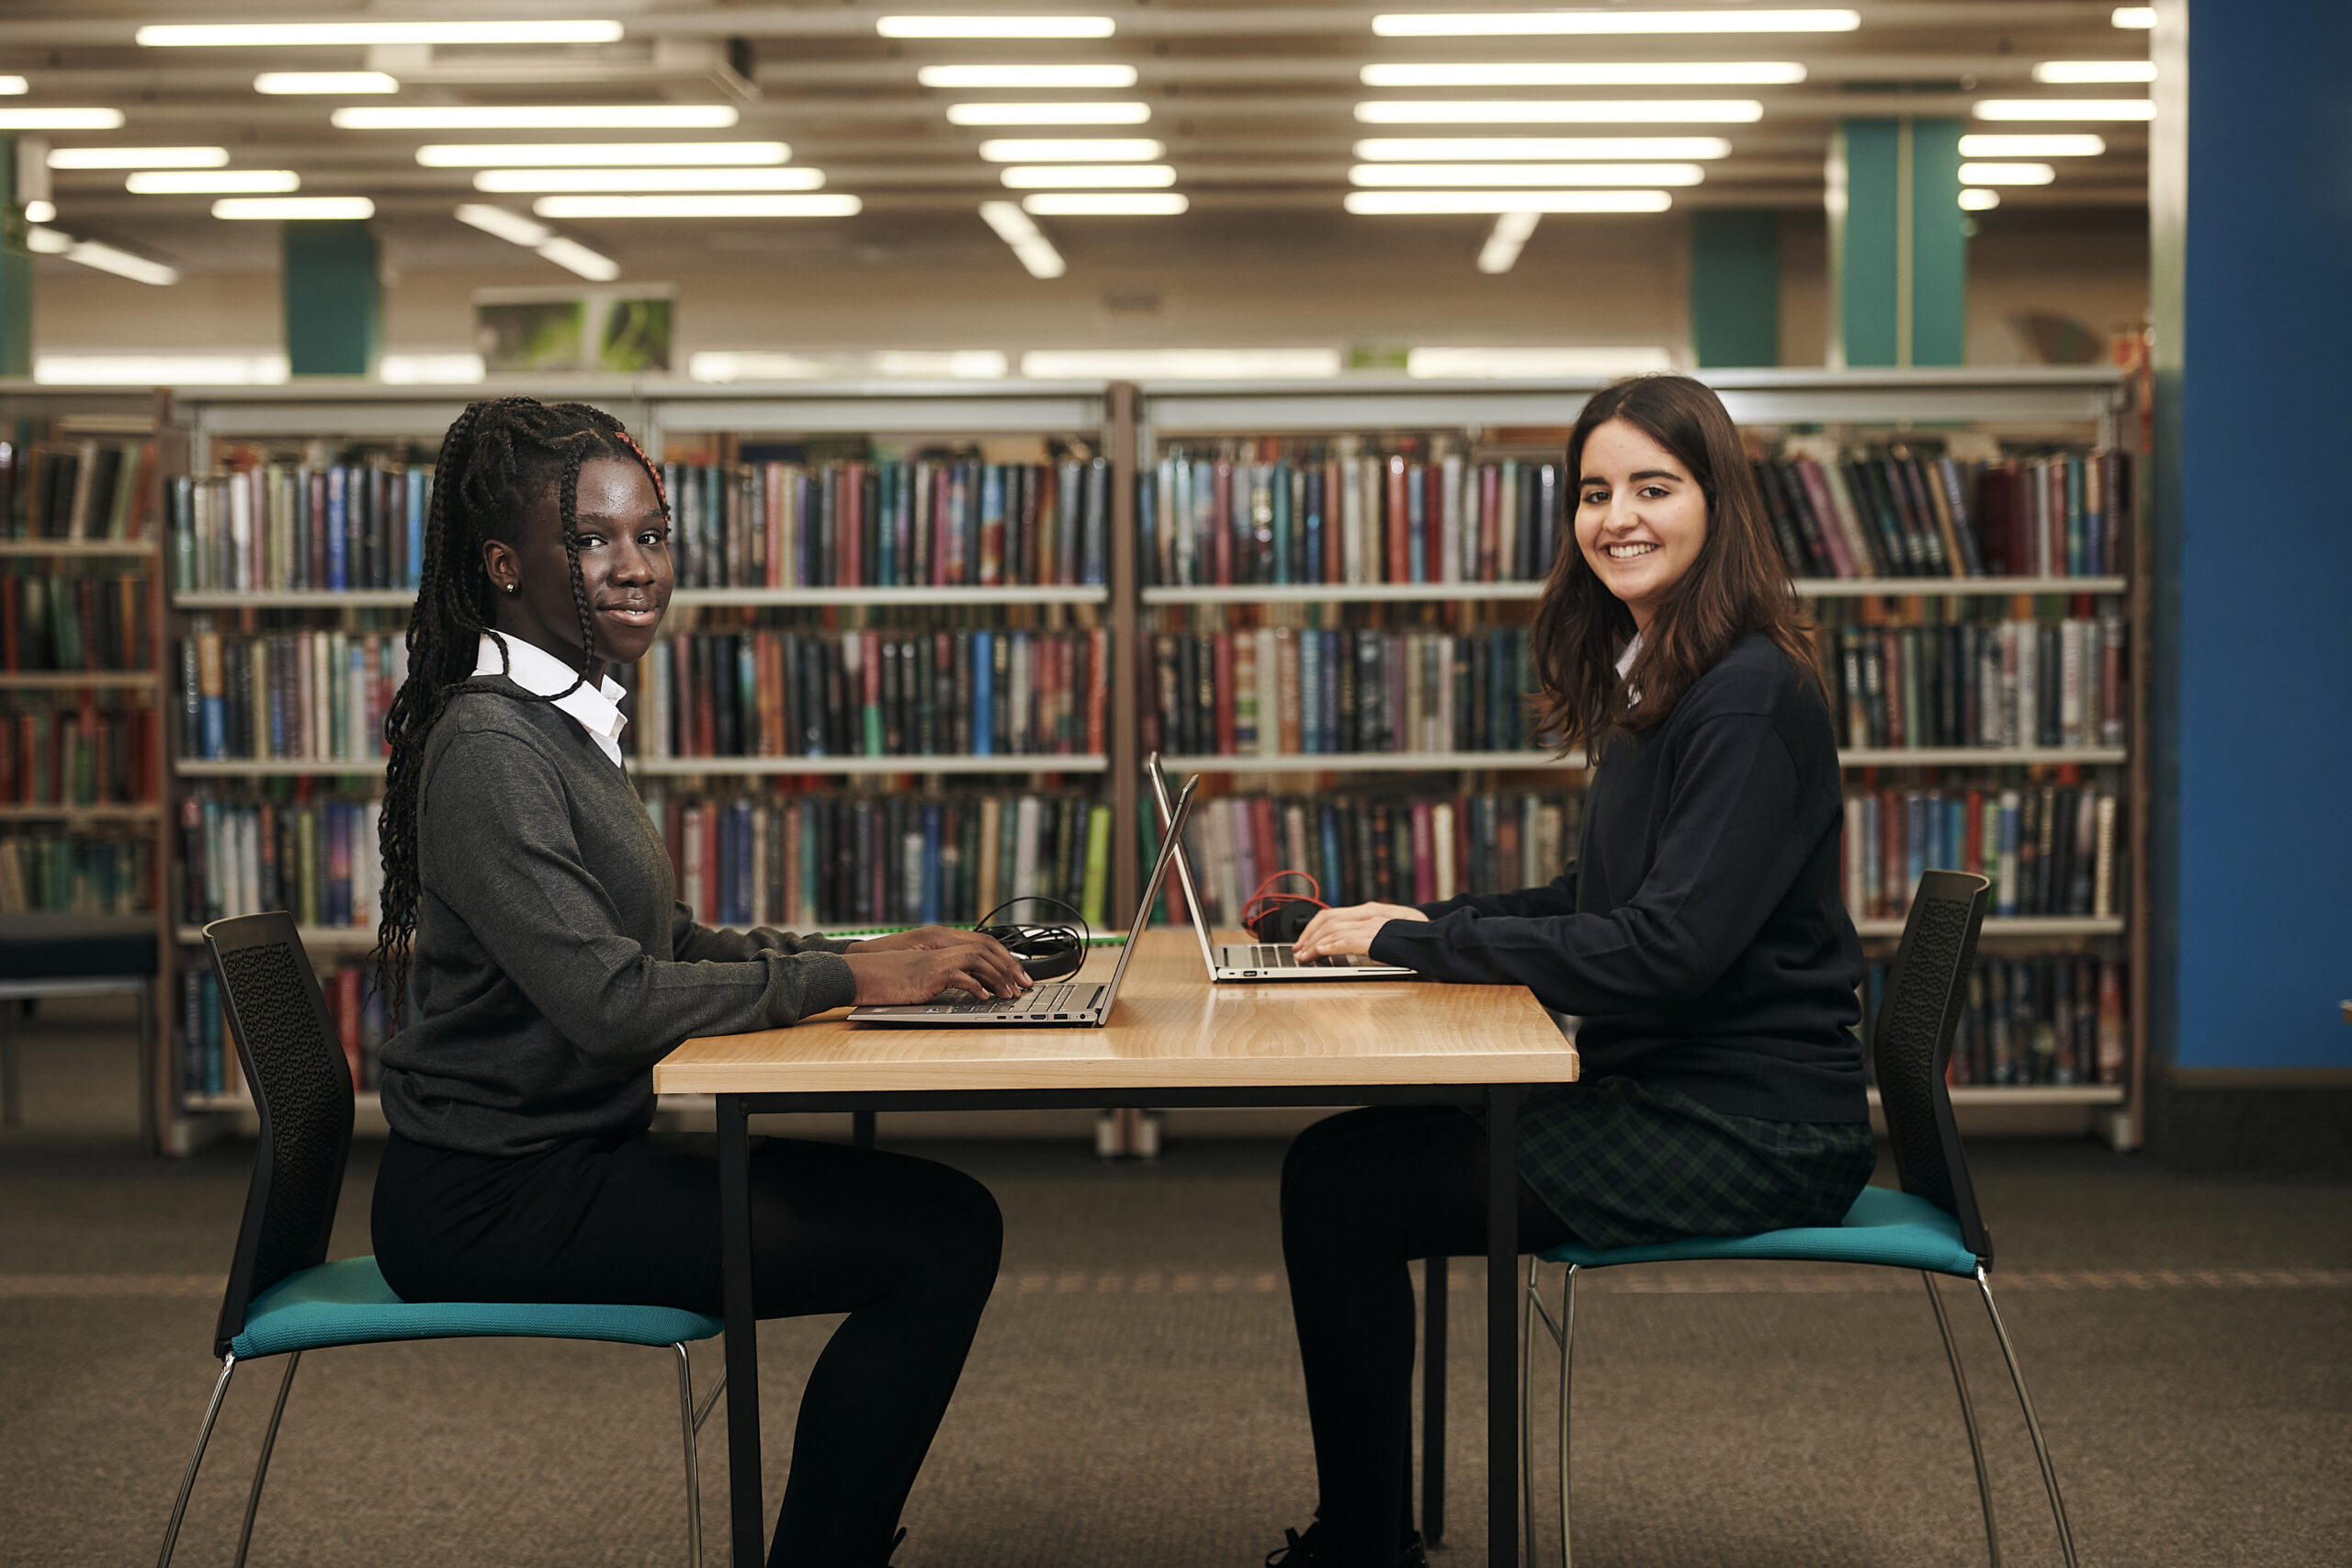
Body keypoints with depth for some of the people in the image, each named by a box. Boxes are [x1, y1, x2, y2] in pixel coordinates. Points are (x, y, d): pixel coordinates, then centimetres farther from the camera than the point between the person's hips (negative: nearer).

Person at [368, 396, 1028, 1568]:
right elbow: (607, 998, -24)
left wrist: (869, 952, 4)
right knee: (933, 1244, -17)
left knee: (947, 1214, 2)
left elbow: (665, 942, 18)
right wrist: (847, 976, -18)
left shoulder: (569, 723, 15)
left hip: (579, 1154, 9)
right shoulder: (487, 749, -16)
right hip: (485, 1202, -9)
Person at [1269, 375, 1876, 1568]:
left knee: (1341, 1184, -15)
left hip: (1751, 1131, -9)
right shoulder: (1651, 679, 13)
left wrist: (1411, 944, -17)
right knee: (1347, 1153, 2)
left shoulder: (1751, 698, -17)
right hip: (1668, 1088, 9)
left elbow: (1665, 949, -24)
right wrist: (1429, 922, 4)